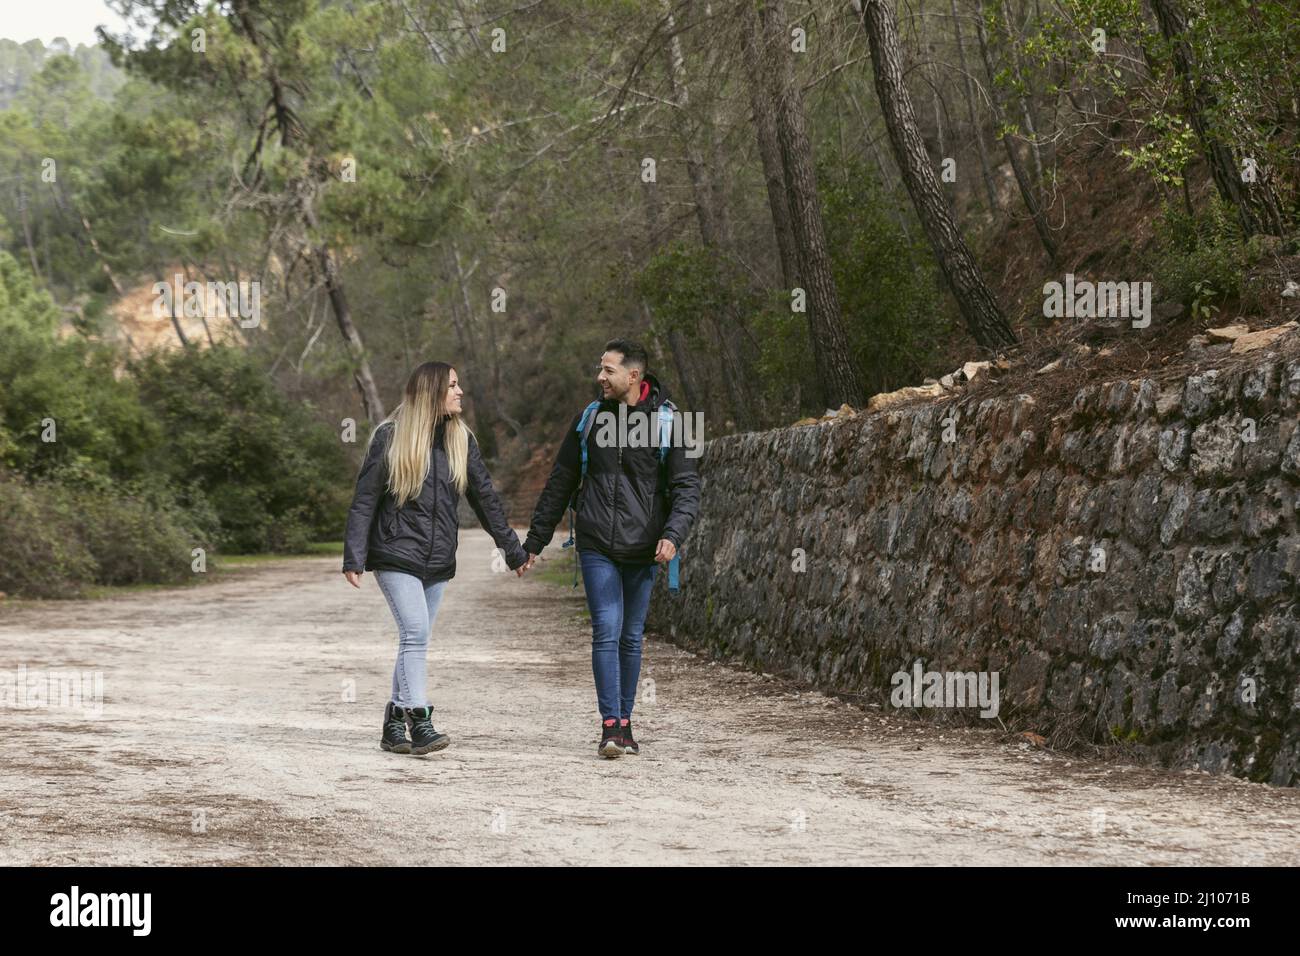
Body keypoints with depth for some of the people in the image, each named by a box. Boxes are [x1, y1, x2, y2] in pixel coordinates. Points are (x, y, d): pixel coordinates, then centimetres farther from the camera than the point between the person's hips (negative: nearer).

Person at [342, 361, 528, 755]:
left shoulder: (461, 439, 7)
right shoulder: (390, 437, -6)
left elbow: (485, 496, 13)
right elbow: (364, 501, -5)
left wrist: (512, 548, 14)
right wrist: (354, 558, -11)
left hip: (437, 560, 5)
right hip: (396, 556, -5)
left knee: (414, 639, 7)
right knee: (415, 634, -18)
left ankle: (395, 725, 14)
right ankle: (419, 721, -21)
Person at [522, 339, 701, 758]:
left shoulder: (667, 423, -2)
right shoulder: (589, 420, 6)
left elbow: (687, 486, -3)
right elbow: (559, 484, 13)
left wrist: (673, 535, -19)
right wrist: (534, 540, 13)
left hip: (642, 550, 0)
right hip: (597, 547, 0)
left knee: (631, 637, 8)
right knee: (607, 632, -10)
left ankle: (624, 724, 18)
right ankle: (611, 726, -12)